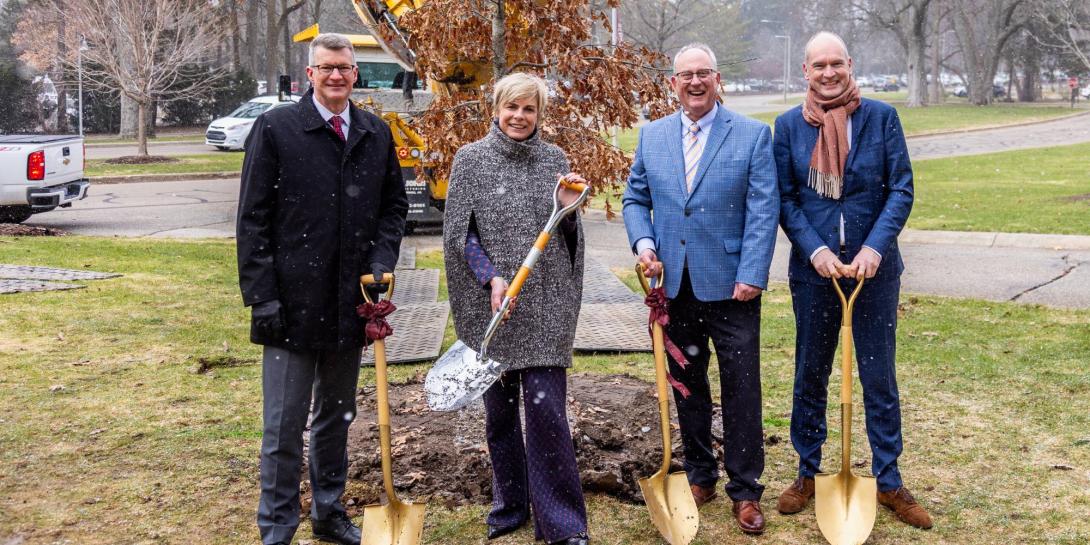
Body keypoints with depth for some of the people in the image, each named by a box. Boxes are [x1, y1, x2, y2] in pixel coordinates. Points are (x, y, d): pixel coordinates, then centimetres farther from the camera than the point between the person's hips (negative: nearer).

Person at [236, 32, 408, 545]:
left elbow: (395, 203, 16)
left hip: (351, 303, 5)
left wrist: (381, 260, -2)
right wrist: (261, 295, -11)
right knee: (284, 425, 0)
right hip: (292, 302, -4)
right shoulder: (275, 128, -5)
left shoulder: (376, 134, 8)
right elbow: (253, 219, -6)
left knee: (337, 416, 17)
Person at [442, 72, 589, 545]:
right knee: (498, 411, 9)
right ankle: (509, 505, 25)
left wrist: (568, 208, -9)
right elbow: (459, 230, 0)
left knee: (547, 410, -6)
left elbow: (569, 238, 12)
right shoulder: (471, 159, 3)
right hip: (491, 306, 0)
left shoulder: (554, 160, 8)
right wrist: (491, 277, -12)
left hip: (544, 309, 0)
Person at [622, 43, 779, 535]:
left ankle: (745, 490, 13)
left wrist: (752, 275, -15)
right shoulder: (652, 135, 8)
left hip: (730, 285, -3)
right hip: (675, 285, 4)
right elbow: (635, 198, 14)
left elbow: (763, 212, -7)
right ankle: (699, 476, 28)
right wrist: (643, 242, -4)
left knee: (741, 389, 2)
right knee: (687, 385, 13)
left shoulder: (752, 135, -3)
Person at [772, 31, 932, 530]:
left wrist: (874, 248, -16)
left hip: (873, 266, -1)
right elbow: (785, 199, -1)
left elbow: (901, 189, -5)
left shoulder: (881, 116, -2)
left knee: (879, 377, 7)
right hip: (814, 267, 1)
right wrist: (815, 250, -14)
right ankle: (807, 474, 26)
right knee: (810, 376, 12)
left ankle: (888, 481, 19)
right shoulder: (789, 126, 0)